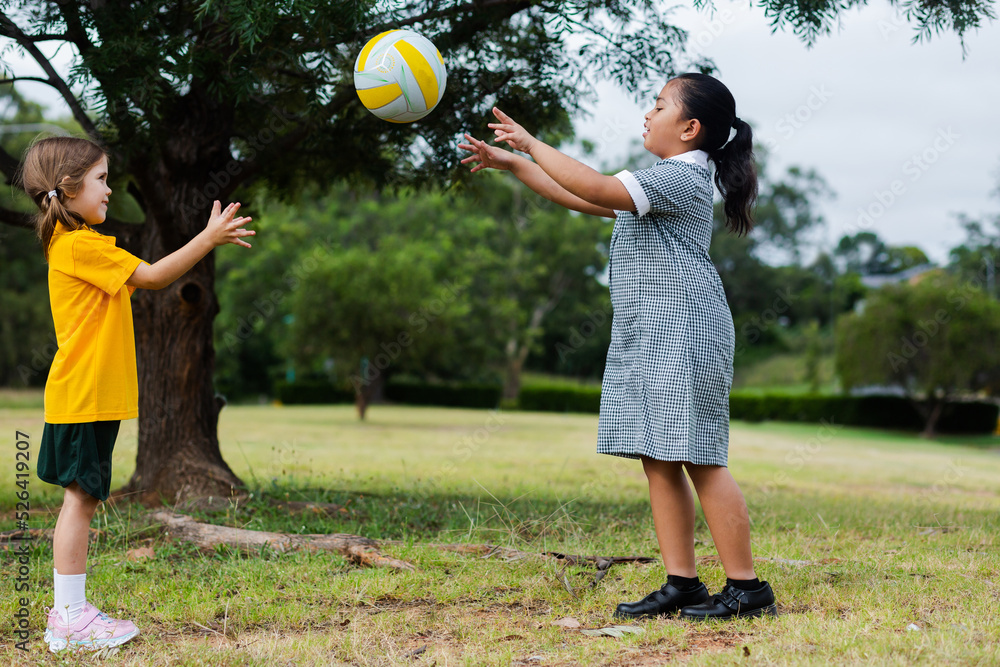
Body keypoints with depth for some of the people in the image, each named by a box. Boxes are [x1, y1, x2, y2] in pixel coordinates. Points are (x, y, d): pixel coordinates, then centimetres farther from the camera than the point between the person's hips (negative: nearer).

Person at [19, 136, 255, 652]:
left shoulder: (76, 244, 18)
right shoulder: (79, 246, -16)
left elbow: (137, 282, 19)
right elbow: (150, 277, -18)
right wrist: (208, 238, -15)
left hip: (89, 396, 10)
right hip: (83, 397, -10)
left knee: (82, 500, 12)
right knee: (80, 499, -6)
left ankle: (69, 611, 19)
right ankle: (71, 616, -1)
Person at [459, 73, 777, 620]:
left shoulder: (681, 175, -11)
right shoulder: (662, 181, 22)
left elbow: (595, 189, -23)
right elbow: (584, 199, 25)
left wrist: (531, 144, -14)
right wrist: (511, 163, 21)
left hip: (683, 336, -10)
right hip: (647, 338, 10)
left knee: (699, 460, -9)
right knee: (658, 461, 6)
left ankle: (747, 587, -2)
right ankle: (682, 584, 9)